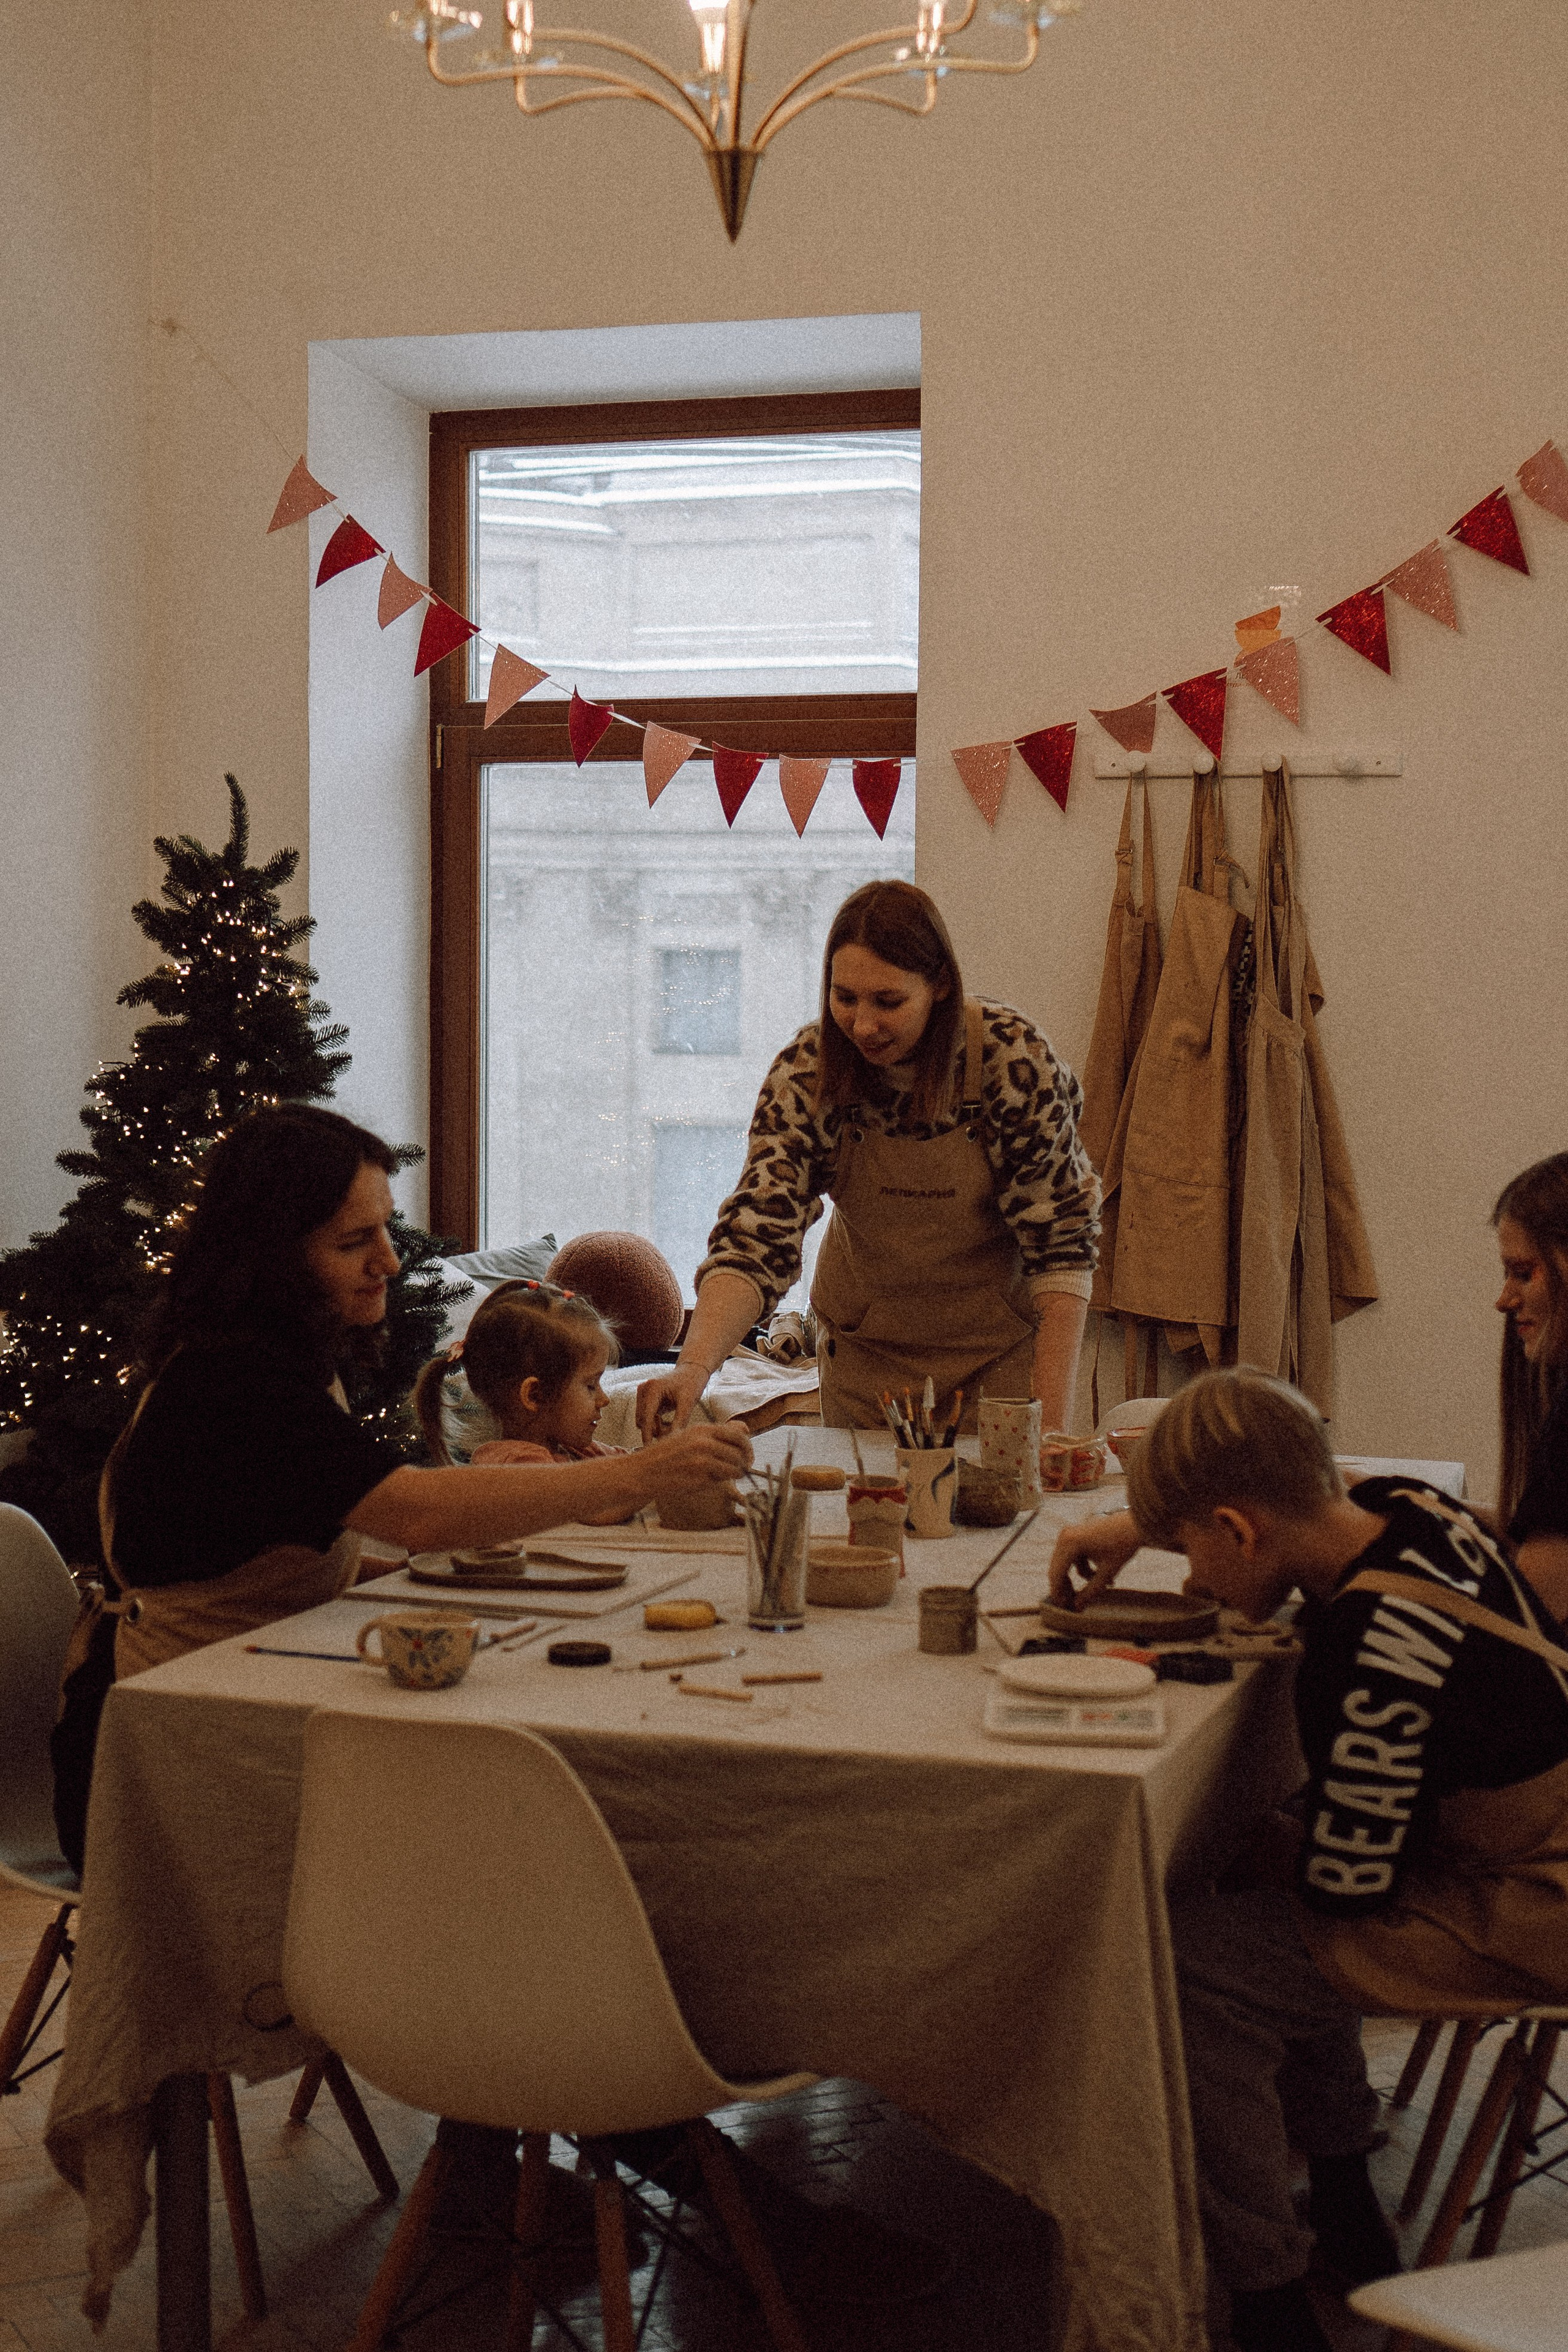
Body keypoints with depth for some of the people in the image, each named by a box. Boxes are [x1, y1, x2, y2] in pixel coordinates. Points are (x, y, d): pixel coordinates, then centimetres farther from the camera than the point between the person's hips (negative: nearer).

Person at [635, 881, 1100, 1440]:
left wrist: (1051, 1426, -26)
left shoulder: (1014, 1061, -24)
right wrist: (693, 1366, -42)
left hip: (1000, 1339, -1)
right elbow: (755, 1237, -24)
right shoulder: (806, 1073, -19)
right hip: (866, 1341, 2)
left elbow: (1062, 1244, -19)